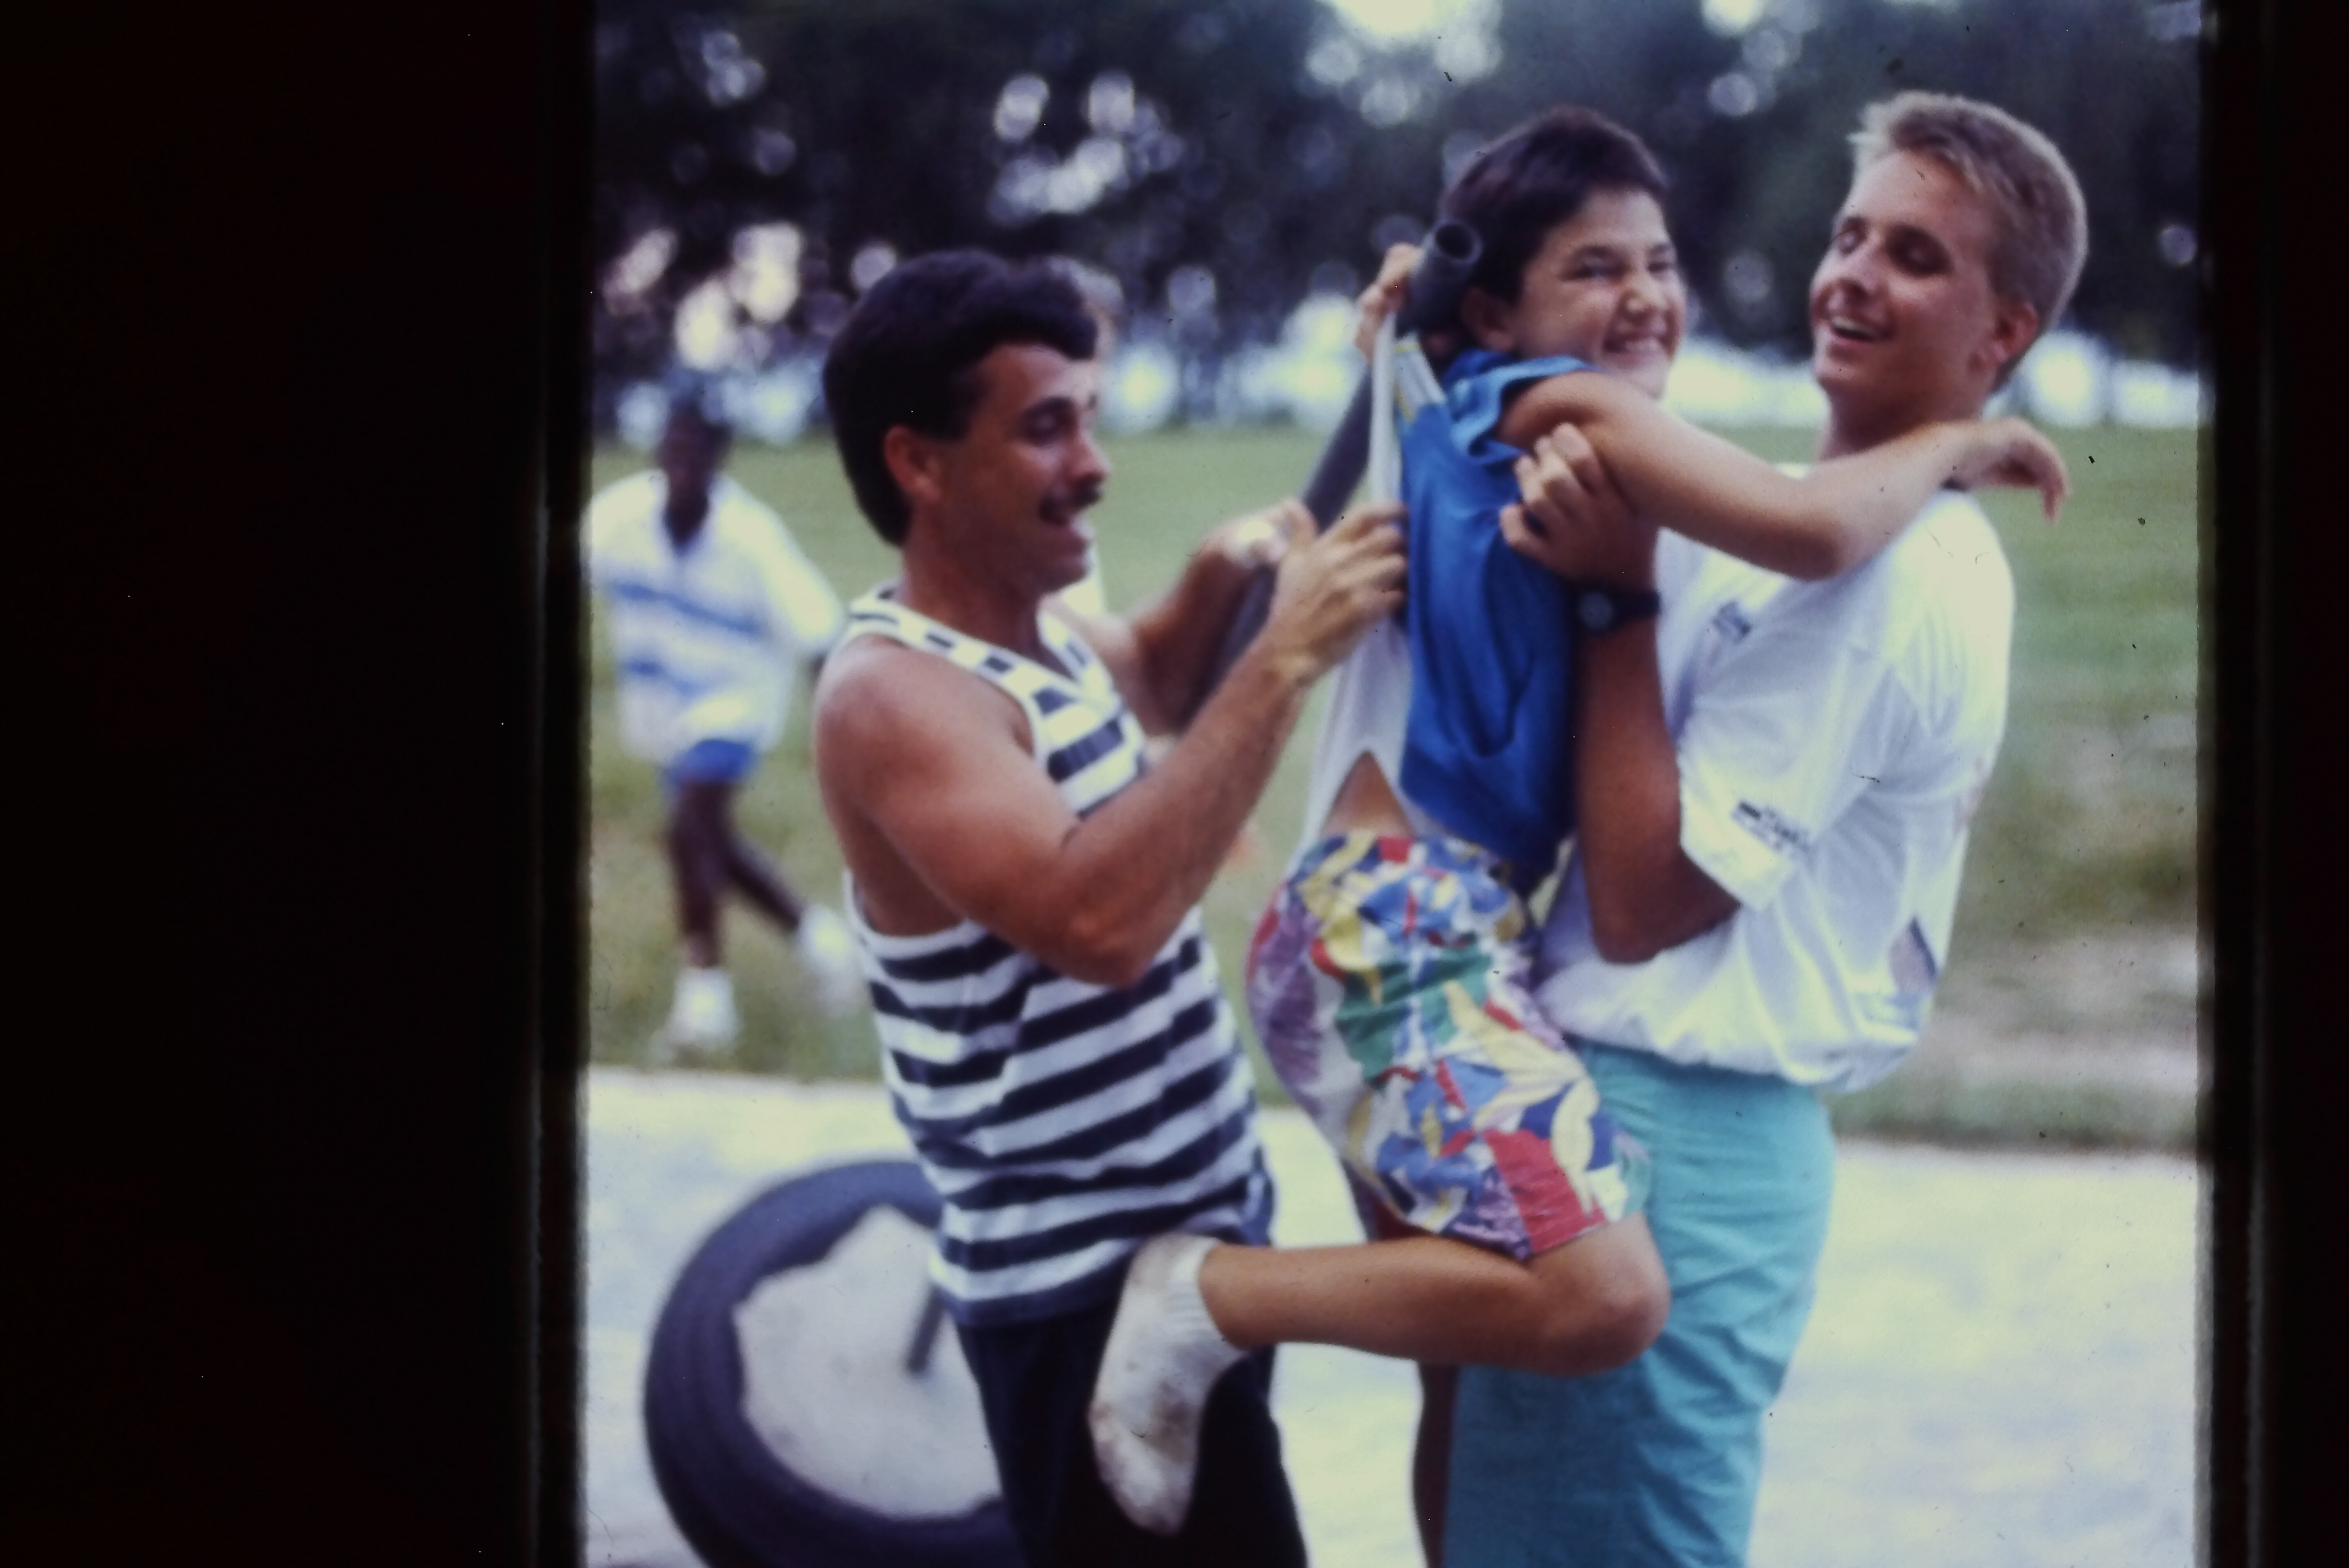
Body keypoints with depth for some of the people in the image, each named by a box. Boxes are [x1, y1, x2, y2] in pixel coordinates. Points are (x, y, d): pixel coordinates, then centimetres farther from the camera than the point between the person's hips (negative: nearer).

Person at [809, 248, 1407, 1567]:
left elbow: (1149, 692, 30)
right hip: (1091, 1285, -9)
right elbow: (1097, 919, -36)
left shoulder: (1040, 628, 7)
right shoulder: (893, 694, -21)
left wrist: (1223, 581, 8)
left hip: (1191, 1231, 9)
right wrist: (1285, 663, -32)